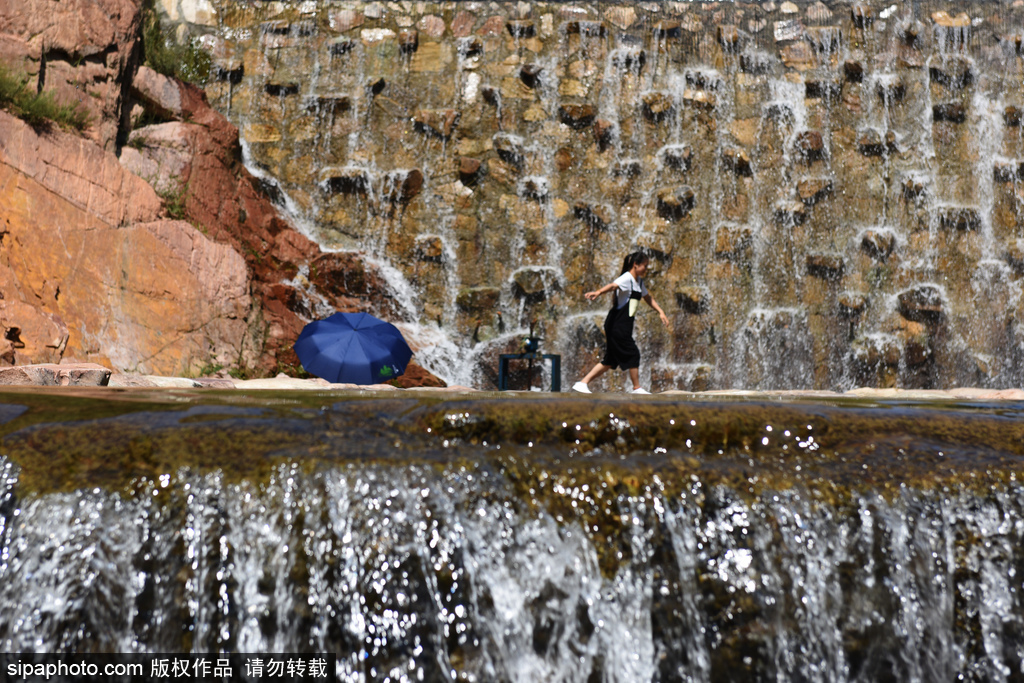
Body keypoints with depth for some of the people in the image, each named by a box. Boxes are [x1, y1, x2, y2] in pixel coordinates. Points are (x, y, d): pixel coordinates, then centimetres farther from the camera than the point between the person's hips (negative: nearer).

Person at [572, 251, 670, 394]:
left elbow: (648, 298, 32)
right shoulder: (626, 278, -13)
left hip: (623, 327, 10)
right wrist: (598, 292, -52)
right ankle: (637, 388, 12)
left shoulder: (639, 281, 17)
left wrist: (661, 312, 27)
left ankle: (582, 383, 10)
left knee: (611, 360, 9)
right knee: (633, 354, -3)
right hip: (617, 324, -10)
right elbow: (613, 285, -34)